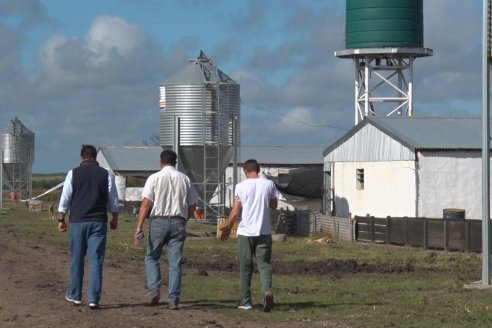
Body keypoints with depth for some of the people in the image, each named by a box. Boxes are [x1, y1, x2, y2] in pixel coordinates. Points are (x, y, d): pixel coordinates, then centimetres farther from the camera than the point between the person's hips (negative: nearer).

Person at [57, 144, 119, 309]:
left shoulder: (73, 173, 0)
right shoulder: (106, 174, 3)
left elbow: (65, 199, 1)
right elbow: (113, 200, 7)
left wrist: (61, 219, 10)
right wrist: (114, 219, 20)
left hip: (77, 221, 0)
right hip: (98, 222, 0)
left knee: (77, 259, 11)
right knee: (96, 260, -1)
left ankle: (74, 295, 20)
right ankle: (93, 298, -5)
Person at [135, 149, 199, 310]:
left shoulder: (154, 178, -1)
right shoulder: (184, 179, 8)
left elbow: (146, 204, -8)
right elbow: (192, 205, 9)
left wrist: (139, 227, -10)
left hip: (159, 221, -2)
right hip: (178, 222, 2)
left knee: (151, 257, 13)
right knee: (175, 262, 4)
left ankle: (154, 289, -5)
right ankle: (173, 299, 0)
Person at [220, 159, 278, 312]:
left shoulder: (241, 186, -4)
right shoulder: (269, 184, 1)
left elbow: (235, 212, -3)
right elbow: (274, 206, 13)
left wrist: (227, 228, 11)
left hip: (245, 232, -1)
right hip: (264, 232, 1)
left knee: (245, 266, 8)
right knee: (264, 264, 4)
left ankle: (246, 301, 10)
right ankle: (267, 291, -21)